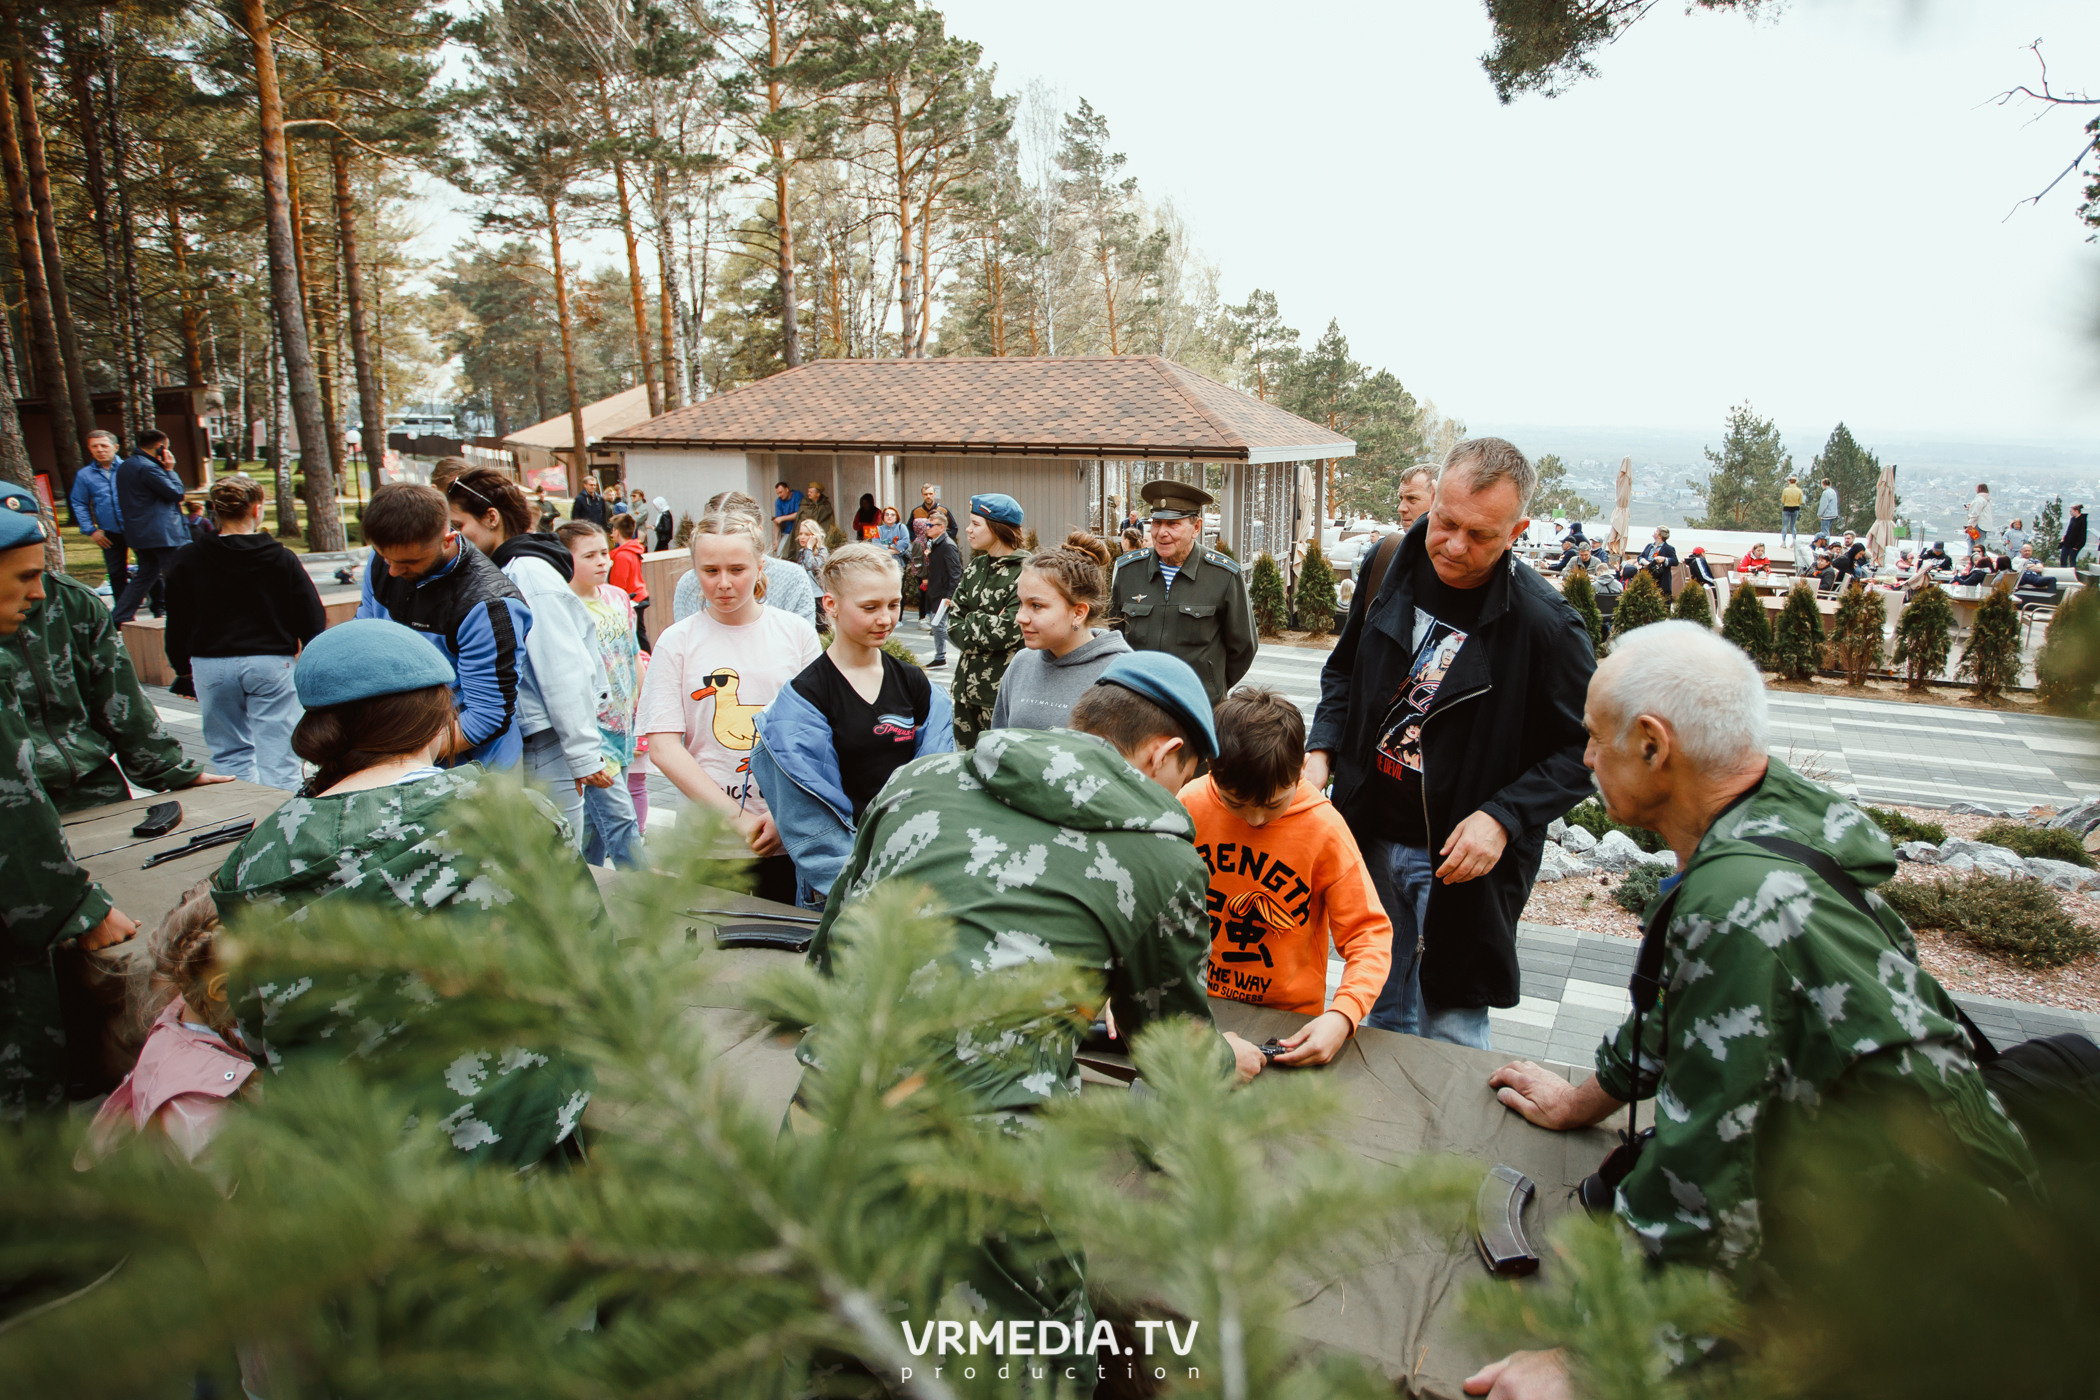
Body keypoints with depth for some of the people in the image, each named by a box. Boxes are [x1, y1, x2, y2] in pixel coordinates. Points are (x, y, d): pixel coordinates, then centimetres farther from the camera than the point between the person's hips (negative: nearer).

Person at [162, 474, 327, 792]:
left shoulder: (186, 560, -1)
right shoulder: (282, 559, -5)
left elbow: (177, 625, 6)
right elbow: (312, 620, -2)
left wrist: (182, 667, 18)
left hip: (211, 666, 2)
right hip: (271, 663, -2)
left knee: (230, 753, 14)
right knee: (277, 753, 1)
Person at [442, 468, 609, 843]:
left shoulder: (528, 572, -15)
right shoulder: (506, 570, 12)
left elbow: (564, 672, -18)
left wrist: (583, 755, -18)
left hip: (545, 745, -9)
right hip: (523, 743, 9)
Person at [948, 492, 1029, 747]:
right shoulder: (976, 568, 13)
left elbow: (1008, 631, -18)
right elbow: (954, 623, 8)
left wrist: (971, 622, -4)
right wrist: (987, 626, -10)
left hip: (1002, 688, -7)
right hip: (967, 685, 7)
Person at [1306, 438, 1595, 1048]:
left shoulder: (1544, 625, -18)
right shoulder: (1389, 573, -2)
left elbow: (1586, 747, -10)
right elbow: (1344, 671, 14)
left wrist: (1503, 818, -21)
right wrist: (1321, 751, 0)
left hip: (1460, 860, -5)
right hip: (1373, 837, 5)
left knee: (1450, 1032, 7)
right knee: (1381, 1010, 21)